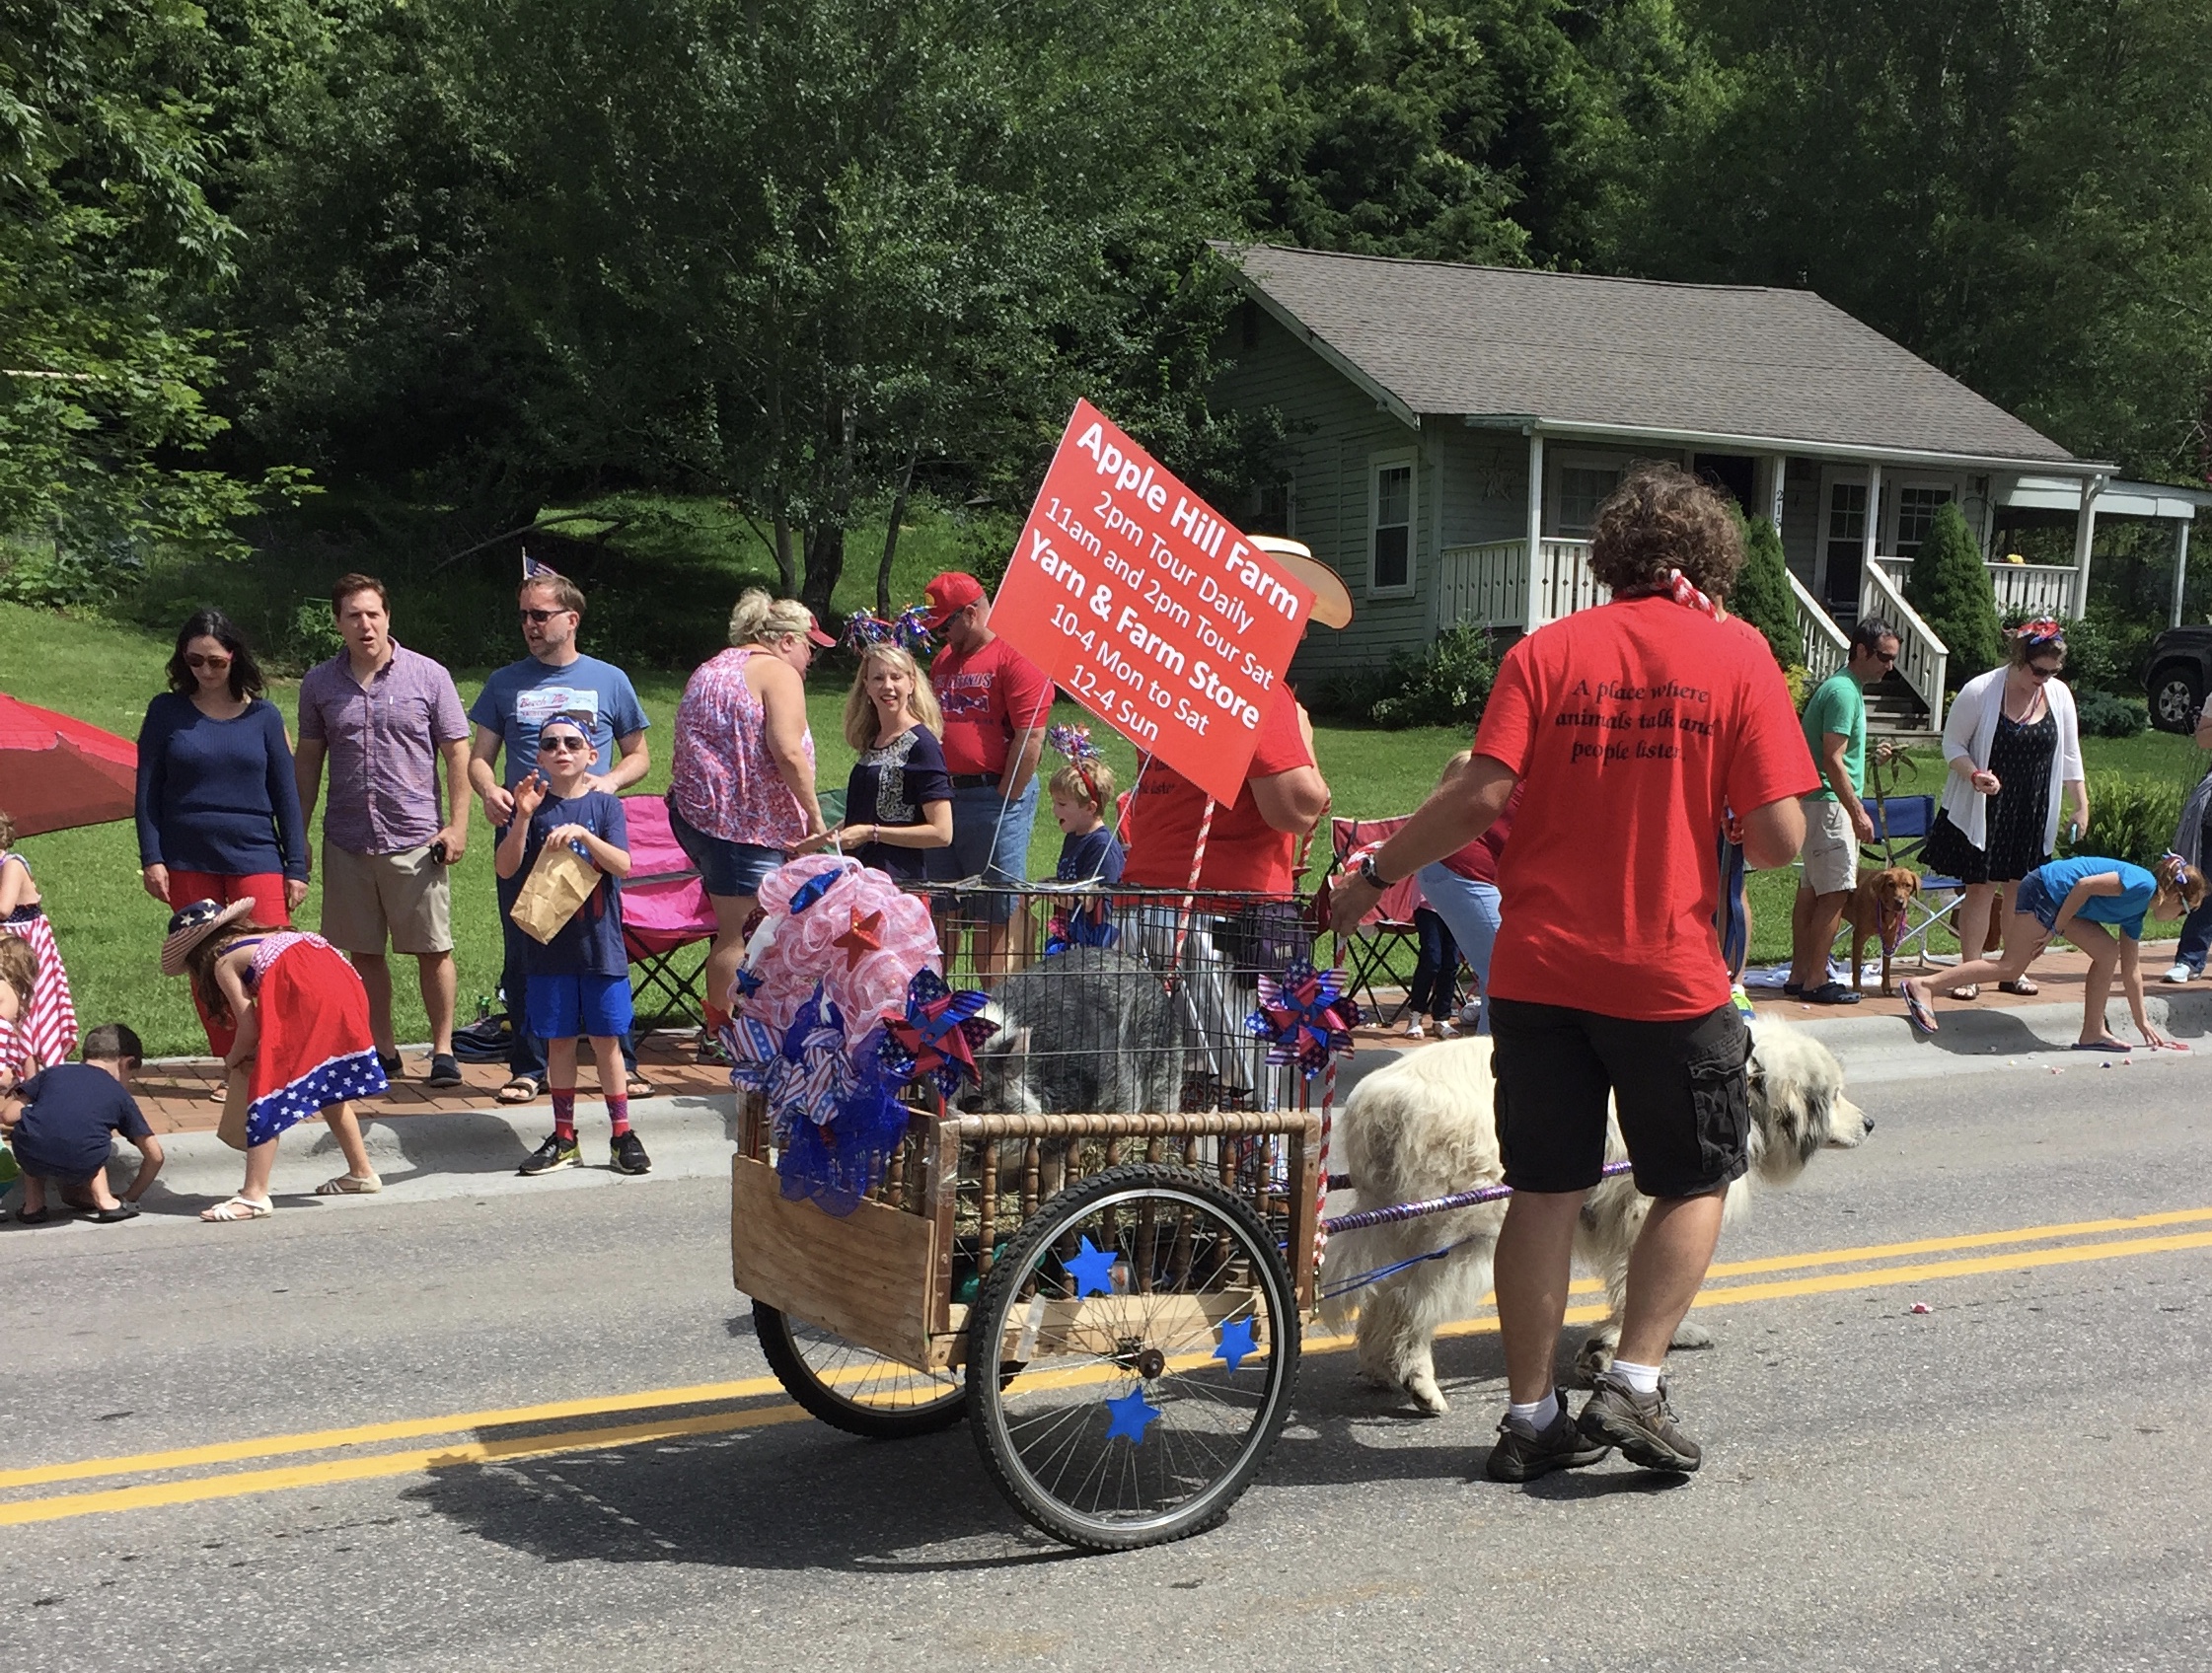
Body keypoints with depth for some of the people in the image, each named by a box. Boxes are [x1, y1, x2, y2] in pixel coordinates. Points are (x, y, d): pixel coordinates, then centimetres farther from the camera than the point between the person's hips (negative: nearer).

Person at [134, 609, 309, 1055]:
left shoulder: (262, 715, 4)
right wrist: (152, 859, -3)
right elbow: (147, 790, 6)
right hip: (188, 863, 1)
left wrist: (296, 868, 2)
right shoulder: (167, 712, 4)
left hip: (256, 858, -1)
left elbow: (286, 795, 6)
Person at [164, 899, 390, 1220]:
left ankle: (255, 1195, -6)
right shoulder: (264, 936, 34)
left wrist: (232, 1060, 27)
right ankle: (361, 1172, 32)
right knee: (328, 1088, 25)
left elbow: (249, 1029, 8)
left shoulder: (223, 962, 13)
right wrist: (252, 1054, 30)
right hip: (344, 979, 8)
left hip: (306, 992, -8)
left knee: (268, 1093, -2)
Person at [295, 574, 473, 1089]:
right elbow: (307, 760, 13)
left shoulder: (429, 676, 0)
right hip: (347, 842, 3)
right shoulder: (319, 683, 7)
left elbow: (457, 753, 2)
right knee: (362, 952, 9)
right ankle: (383, 1049, 21)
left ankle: (443, 1049, 13)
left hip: (416, 839, -3)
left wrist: (457, 825, -5)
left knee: (433, 949, 0)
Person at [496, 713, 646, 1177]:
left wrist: (582, 834, -25)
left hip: (600, 943, -1)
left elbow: (622, 865, -11)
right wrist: (523, 817, -20)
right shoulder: (534, 805, 2)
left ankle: (622, 1134, 13)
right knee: (559, 1040, 8)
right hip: (548, 945, 1)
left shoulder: (604, 805, 1)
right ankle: (564, 1138, 18)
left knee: (606, 1039, 4)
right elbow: (506, 868, -7)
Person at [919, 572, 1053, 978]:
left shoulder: (1014, 662, -8)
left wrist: (1005, 801, -13)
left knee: (995, 917, -2)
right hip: (942, 799, 8)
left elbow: (1031, 737, -14)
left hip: (994, 797, -8)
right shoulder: (942, 662, 18)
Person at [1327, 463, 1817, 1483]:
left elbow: (1483, 796, -10)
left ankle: (1530, 1418, 17)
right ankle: (1633, 1386, 7)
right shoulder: (1737, 657, -2)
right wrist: (1727, 845, 13)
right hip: (1671, 975, -2)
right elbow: (1780, 834, -9)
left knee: (1546, 1190, 11)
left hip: (1540, 968, 2)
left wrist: (1374, 876, 0)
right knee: (1695, 1183, 17)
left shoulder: (1547, 651, 1)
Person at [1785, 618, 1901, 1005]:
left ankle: (1799, 974, 15)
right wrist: (1858, 813, -20)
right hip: (1829, 803, -10)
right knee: (1836, 893, -8)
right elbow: (1833, 761, -21)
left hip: (1819, 802, 10)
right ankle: (1815, 981, -6)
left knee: (1811, 890, 11)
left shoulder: (1846, 687, 16)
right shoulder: (1843, 692, -16)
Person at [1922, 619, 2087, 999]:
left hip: (2032, 813, 4)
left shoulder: (2059, 695, 2)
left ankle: (2012, 971, 22)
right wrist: (1974, 775, -22)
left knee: (2020, 889, 10)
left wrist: (2081, 806, 10)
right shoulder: (1979, 691, -12)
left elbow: (2069, 757, 11)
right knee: (1981, 888, -2)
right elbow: (1952, 743, -5)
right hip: (1985, 811, -4)